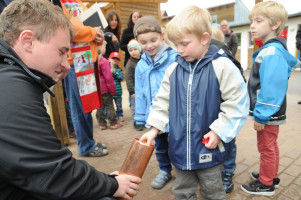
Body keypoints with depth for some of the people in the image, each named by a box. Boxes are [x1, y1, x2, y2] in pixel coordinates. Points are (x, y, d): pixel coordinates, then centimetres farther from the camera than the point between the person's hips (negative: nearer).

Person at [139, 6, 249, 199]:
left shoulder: (222, 66, -15)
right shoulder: (173, 69, -2)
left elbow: (237, 103, -13)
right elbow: (163, 101, 5)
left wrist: (219, 132, -15)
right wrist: (155, 128, 1)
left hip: (209, 147, -3)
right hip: (180, 146, 4)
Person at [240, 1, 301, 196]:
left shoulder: (271, 52, -22)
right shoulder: (272, 49, 10)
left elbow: (271, 87, -27)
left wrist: (261, 115, -22)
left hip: (268, 114, -10)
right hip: (271, 112, 10)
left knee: (266, 148, 6)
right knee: (271, 146, 21)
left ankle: (266, 184, 23)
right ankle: (272, 177, 38)